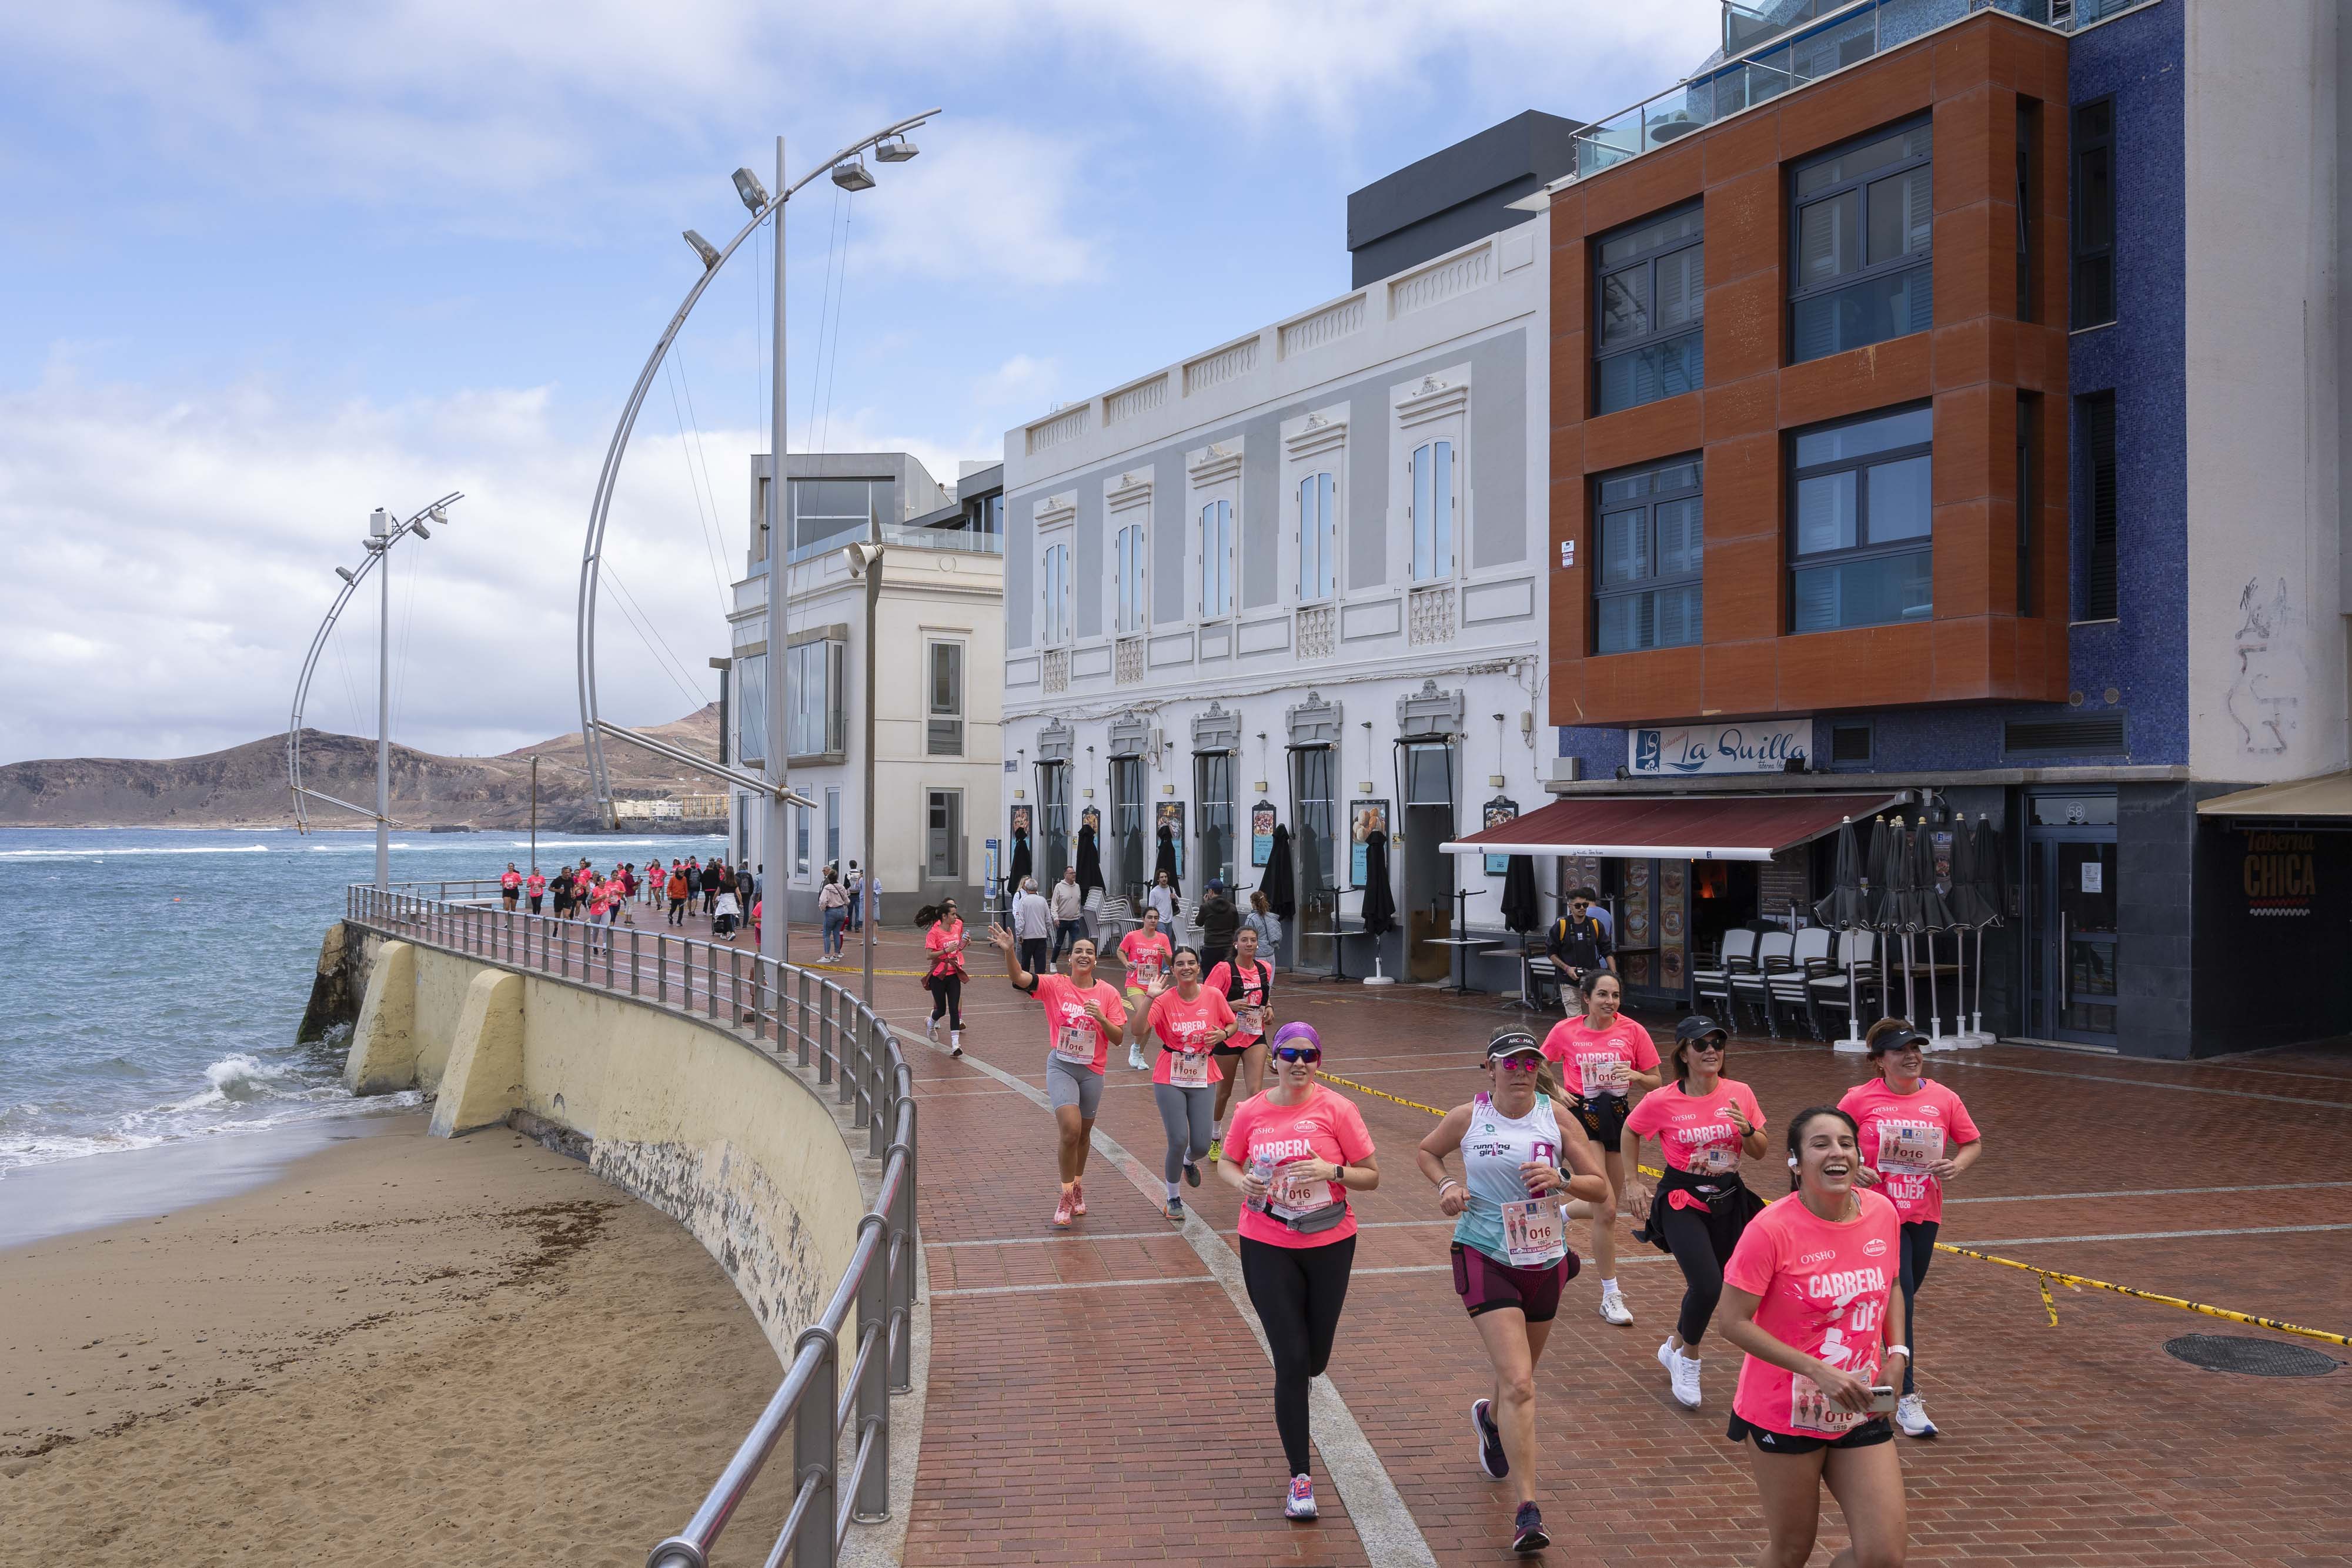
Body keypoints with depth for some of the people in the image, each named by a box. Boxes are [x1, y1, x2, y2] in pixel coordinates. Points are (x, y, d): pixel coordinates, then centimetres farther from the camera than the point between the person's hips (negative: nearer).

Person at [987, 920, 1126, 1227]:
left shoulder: (1108, 993, -4)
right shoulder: (1055, 985, -8)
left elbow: (1118, 1038, -3)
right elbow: (1019, 978, -23)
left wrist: (1101, 1018, -21)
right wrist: (1009, 951, -41)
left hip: (1092, 1070, 2)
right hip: (1061, 1066, -2)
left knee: (1083, 1134, 16)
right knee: (1070, 1130, -17)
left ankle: (1077, 1188, 40)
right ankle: (1066, 1198, -2)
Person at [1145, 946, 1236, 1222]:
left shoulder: (1214, 996, -5)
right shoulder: (1164, 999, -11)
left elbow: (1232, 1024, 11)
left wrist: (1223, 1034, -10)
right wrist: (1148, 999, -36)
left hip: (1203, 1078, 2)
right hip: (1170, 1078, -2)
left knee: (1201, 1146, 0)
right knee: (1178, 1141, -7)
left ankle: (1189, 1161, 41)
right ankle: (1173, 1199, 18)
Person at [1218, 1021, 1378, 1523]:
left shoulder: (1337, 1109, -9)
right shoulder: (1251, 1111, -4)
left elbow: (1372, 1176, -4)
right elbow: (1226, 1163, 11)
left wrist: (1332, 1171, -23)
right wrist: (1242, 1182, -11)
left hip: (1329, 1244, 1)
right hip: (1267, 1247, -1)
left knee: (1314, 1361, 14)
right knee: (1292, 1361, -5)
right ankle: (1300, 1477, 7)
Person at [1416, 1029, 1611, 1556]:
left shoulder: (1556, 1118, -3)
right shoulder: (1468, 1117, -6)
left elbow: (1601, 1188, 0)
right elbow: (1425, 1152, 14)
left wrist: (1561, 1180, -19)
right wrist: (1447, 1184, -6)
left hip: (1545, 1260, 3)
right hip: (1486, 1259, -3)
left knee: (1519, 1374, 21)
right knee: (1519, 1383, -16)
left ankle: (1491, 1420, 57)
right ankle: (1527, 1511, -12)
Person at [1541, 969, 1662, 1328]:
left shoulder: (1632, 1030, -4)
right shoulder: (1566, 1030, -5)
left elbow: (1655, 1082, 2)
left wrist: (1635, 1076, -18)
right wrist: (1556, 1091, -9)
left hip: (1619, 1117, 3)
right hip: (1584, 1118, -3)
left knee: (1606, 1207, 15)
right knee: (1606, 1209, -12)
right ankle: (1611, 1296, 0)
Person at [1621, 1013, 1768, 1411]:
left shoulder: (1740, 1094, -4)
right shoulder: (1662, 1101, -11)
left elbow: (1759, 1153, 5)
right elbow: (1631, 1131, 8)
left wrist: (1748, 1129, -16)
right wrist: (1632, 1181, 6)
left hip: (1728, 1201, 4)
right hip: (1682, 1203, -4)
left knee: (1706, 1287, 11)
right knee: (1708, 1286, -17)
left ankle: (1674, 1347, 40)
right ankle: (1688, 1361, 9)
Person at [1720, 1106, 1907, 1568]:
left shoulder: (1883, 1214, -4)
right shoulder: (1771, 1230, -20)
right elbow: (1734, 1323, -18)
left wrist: (1897, 1351, 0)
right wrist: (1819, 1372, -23)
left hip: (1861, 1410, 4)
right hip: (1787, 1414, -4)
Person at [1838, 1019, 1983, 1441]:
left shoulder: (1943, 1099, 1)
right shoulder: (1860, 1099, -7)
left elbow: (1973, 1143, 12)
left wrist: (1957, 1165, -9)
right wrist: (1853, 1170, -18)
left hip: (1924, 1214, 4)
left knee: (1902, 1300, 15)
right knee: (1900, 1298, -12)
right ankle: (1907, 1399, -7)